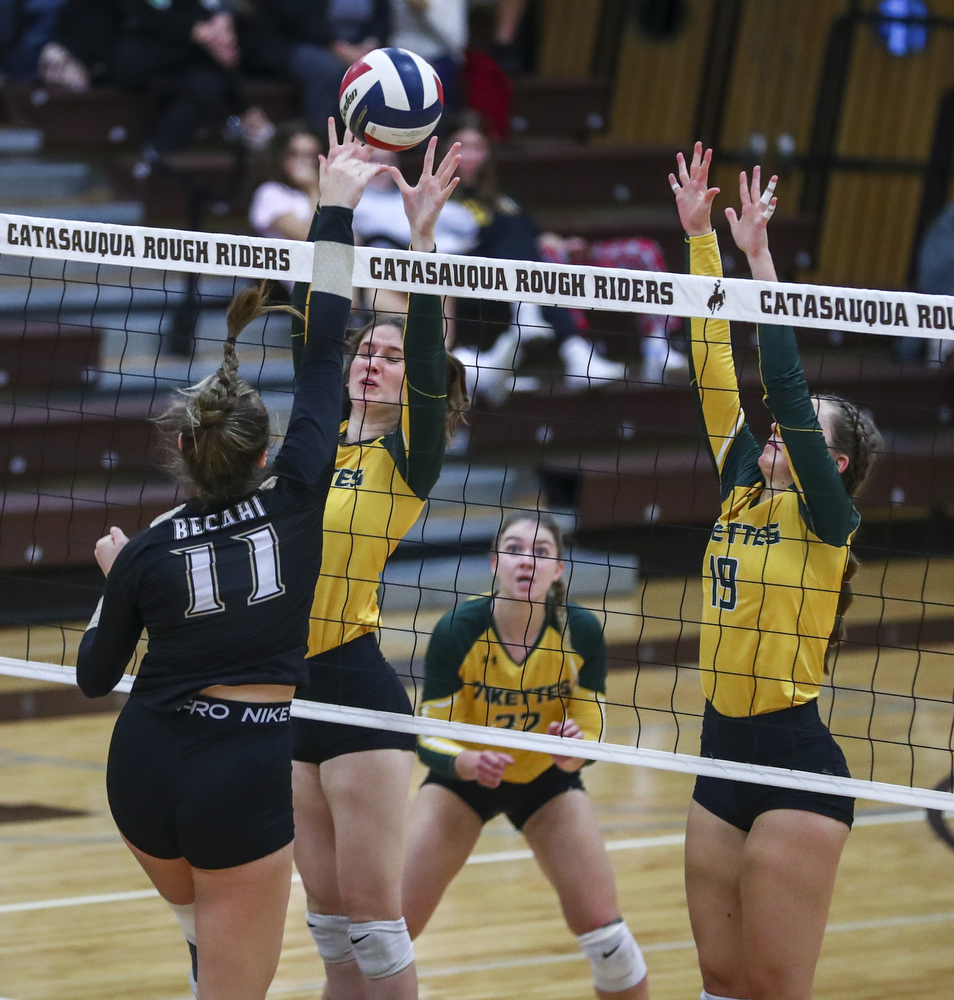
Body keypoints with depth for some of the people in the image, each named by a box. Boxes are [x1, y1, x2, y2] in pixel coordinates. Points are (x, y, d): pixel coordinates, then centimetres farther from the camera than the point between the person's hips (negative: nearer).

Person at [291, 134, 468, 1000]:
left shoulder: (409, 456, -3)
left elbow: (428, 351, -17)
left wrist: (422, 237, -25)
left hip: (359, 694, -6)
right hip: (290, 692, 6)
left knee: (370, 912, -6)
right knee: (329, 915, 10)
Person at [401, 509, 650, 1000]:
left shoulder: (580, 631, -23)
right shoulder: (457, 631, -27)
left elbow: (591, 730, -14)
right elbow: (429, 739, -21)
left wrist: (574, 752, -38)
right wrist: (467, 762, -43)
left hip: (547, 779, 1)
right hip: (462, 774, -1)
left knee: (600, 922, -12)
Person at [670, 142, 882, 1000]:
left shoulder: (826, 517, -7)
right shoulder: (743, 493, 11)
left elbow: (787, 386, -18)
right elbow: (716, 370, 8)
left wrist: (759, 256, -18)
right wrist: (701, 239, 4)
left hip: (795, 767, -7)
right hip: (724, 758, 7)